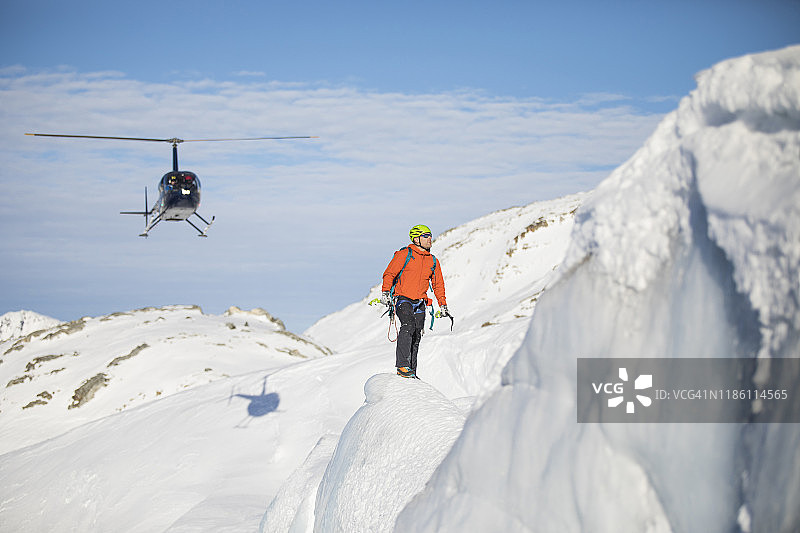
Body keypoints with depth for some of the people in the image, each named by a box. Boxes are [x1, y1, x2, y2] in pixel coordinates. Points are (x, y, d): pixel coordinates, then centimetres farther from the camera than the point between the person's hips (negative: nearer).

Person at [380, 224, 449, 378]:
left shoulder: (433, 261, 15)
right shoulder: (404, 255, -1)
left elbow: (438, 284, 23)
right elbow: (389, 273, -3)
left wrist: (443, 304, 16)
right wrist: (385, 292, -17)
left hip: (419, 304, 6)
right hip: (403, 300, -6)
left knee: (416, 338, 6)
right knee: (408, 325, -29)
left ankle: (411, 373, 14)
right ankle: (403, 365, -33)